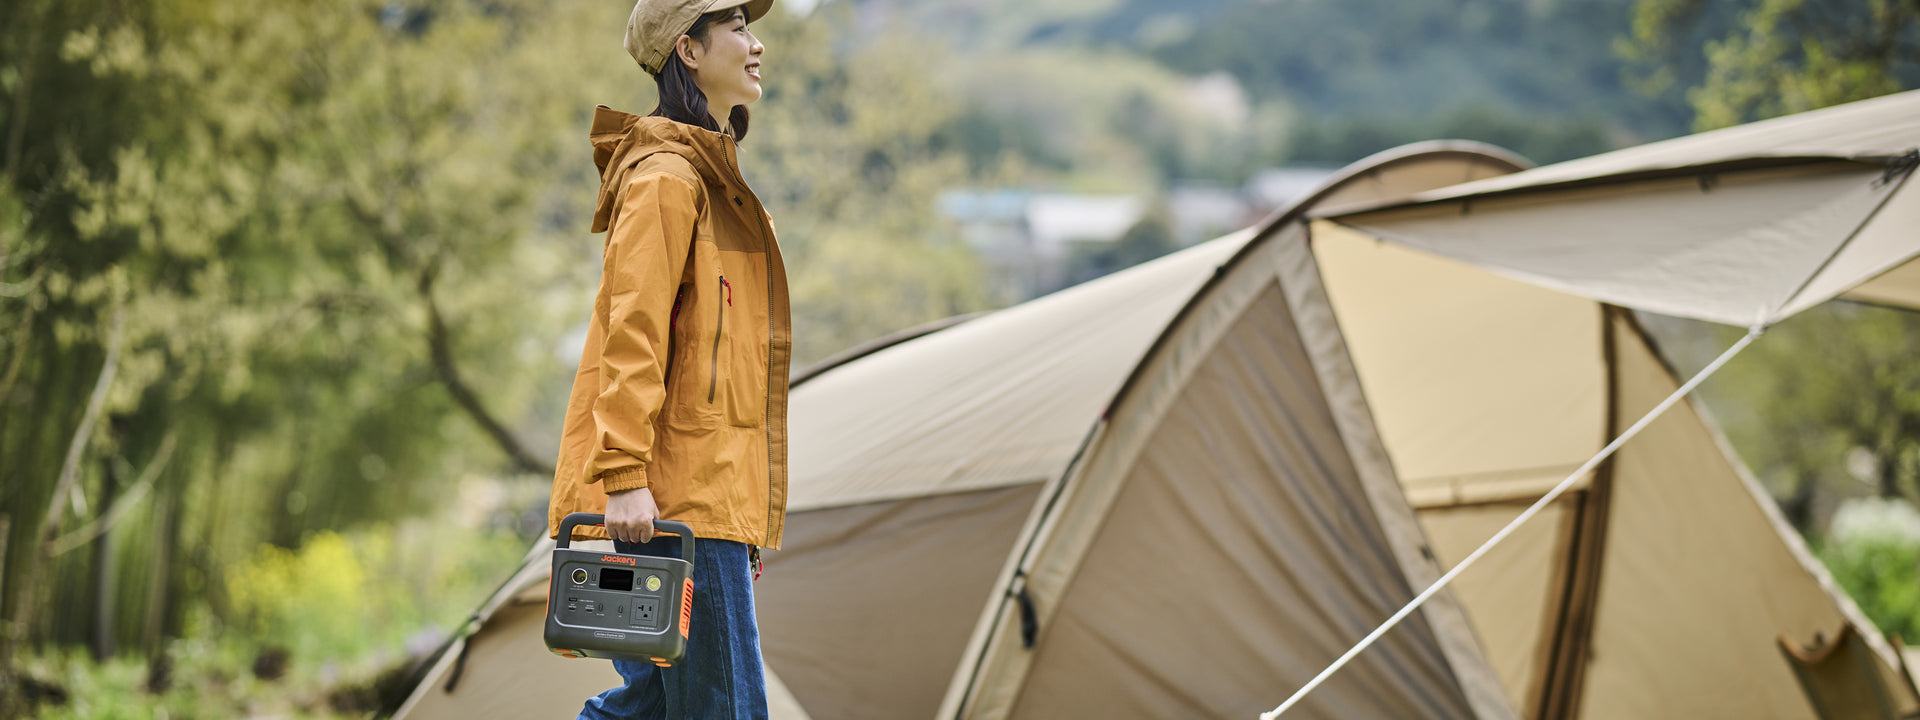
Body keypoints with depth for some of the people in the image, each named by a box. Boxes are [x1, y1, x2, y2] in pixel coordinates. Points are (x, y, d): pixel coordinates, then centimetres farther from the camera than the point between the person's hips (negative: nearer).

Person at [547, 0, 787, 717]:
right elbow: (630, 333, -18)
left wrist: (751, 513, 23)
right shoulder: (666, 175, -9)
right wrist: (624, 476, -25)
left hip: (708, 488, 10)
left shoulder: (715, 178, 22)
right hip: (678, 495, -10)